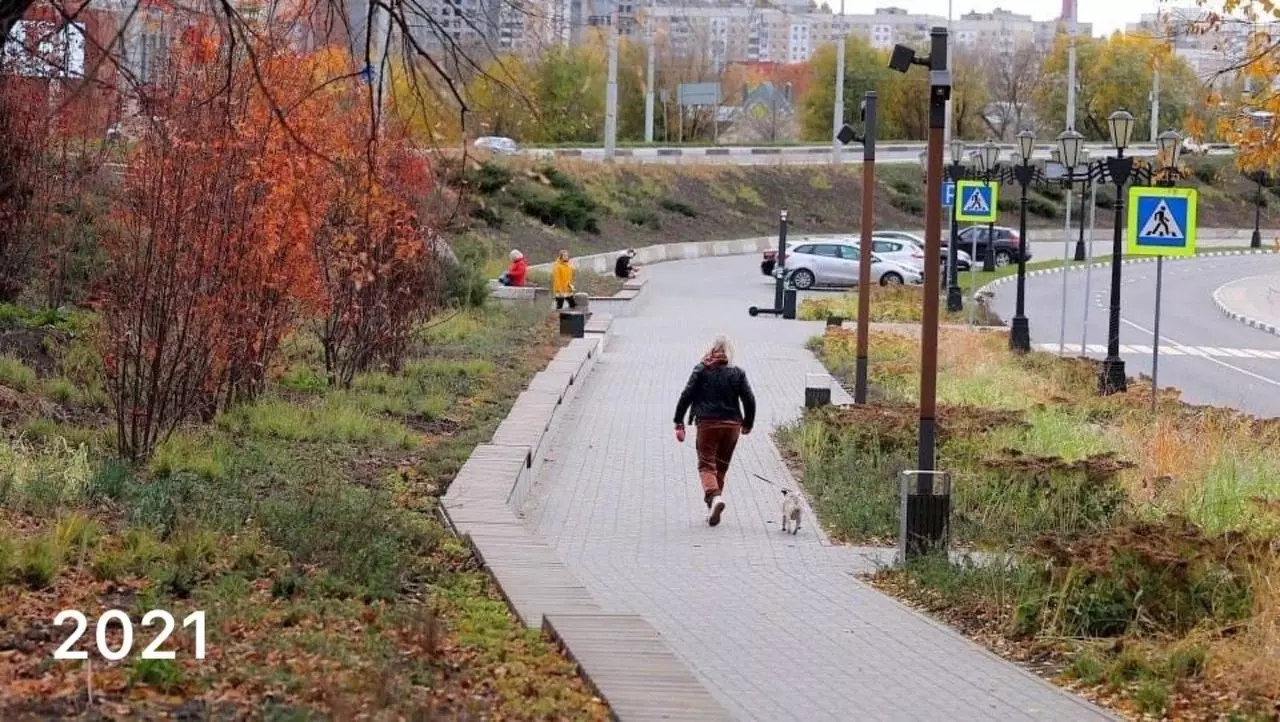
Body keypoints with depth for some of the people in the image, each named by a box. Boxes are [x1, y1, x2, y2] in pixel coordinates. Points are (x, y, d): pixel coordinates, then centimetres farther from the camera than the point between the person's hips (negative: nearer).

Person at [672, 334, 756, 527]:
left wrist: (679, 423, -1)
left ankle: (714, 496, -27)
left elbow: (686, 396, -5)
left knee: (706, 465, 0)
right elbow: (749, 400, 2)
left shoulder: (701, 370, -1)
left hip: (707, 424, -2)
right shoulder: (737, 373, 3)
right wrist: (748, 424, 16)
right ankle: (712, 509, 17)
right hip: (732, 425, 2)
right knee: (721, 466, 14)